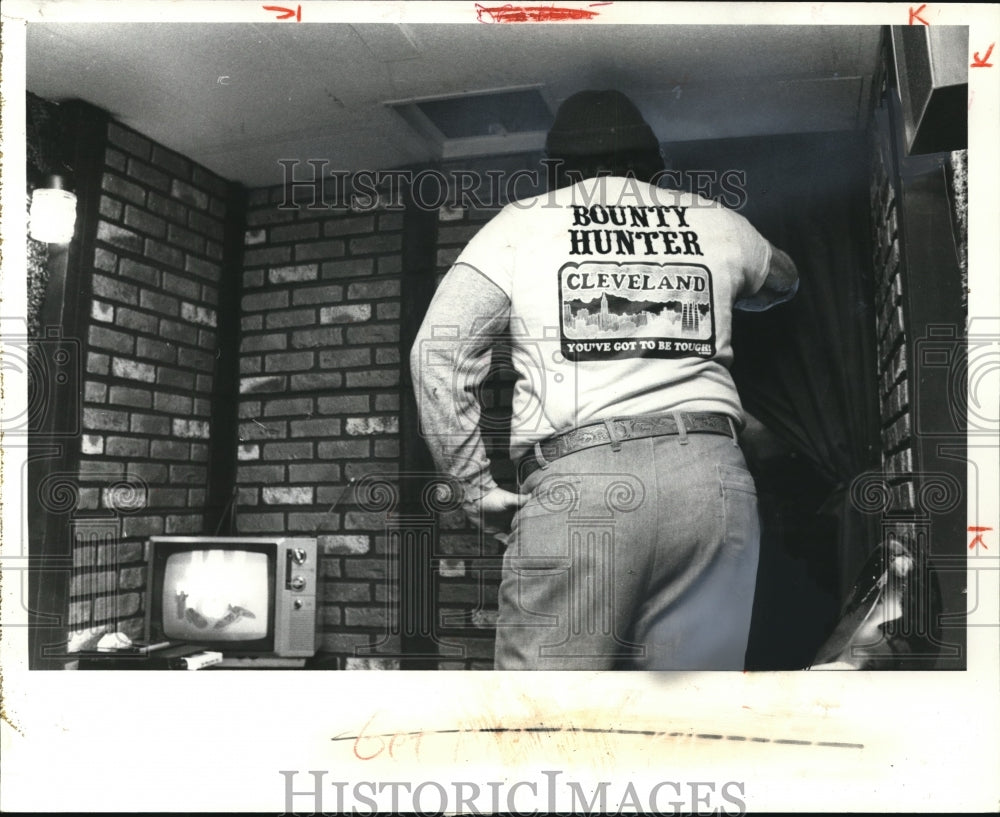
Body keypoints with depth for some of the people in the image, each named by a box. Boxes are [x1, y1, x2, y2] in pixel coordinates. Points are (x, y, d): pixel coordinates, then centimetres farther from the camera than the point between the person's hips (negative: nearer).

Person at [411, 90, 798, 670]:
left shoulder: (517, 226, 12)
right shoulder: (717, 224, 20)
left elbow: (438, 354, 2)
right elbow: (783, 281, 42)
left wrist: (477, 486, 6)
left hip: (575, 477, -3)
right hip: (712, 475, 3)